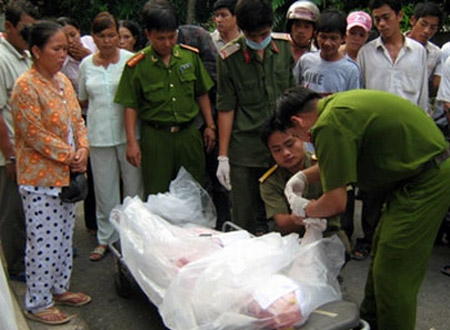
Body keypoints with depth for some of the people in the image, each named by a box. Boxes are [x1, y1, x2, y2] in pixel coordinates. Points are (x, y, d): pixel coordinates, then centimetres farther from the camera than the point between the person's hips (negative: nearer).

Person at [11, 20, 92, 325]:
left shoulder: (63, 80, 9)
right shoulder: (26, 86, -16)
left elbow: (77, 120, 12)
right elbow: (34, 135, -19)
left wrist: (82, 150, -5)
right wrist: (69, 156, -15)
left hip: (66, 174, 8)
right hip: (40, 178, -8)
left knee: (64, 236, 17)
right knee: (44, 241, 0)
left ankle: (60, 288, 33)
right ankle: (38, 303, 15)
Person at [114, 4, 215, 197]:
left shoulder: (190, 56, 2)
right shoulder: (137, 65, -6)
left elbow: (202, 94, 11)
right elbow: (131, 106, -3)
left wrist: (210, 125, 11)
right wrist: (131, 142, -7)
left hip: (189, 133, 3)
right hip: (155, 136, -2)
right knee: (156, 195, 4)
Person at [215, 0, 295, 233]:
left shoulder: (285, 46, 2)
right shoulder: (229, 58, -6)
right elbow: (226, 108, -3)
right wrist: (222, 156, -3)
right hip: (245, 150, -3)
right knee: (245, 222, 4)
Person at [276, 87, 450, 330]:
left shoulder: (329, 126, -21)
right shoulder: (338, 102, 9)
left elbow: (336, 202, -17)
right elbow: (339, 159, 27)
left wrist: (305, 209, 1)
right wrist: (304, 176, 23)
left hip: (426, 181, -11)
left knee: (392, 276, -4)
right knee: (381, 253, 20)